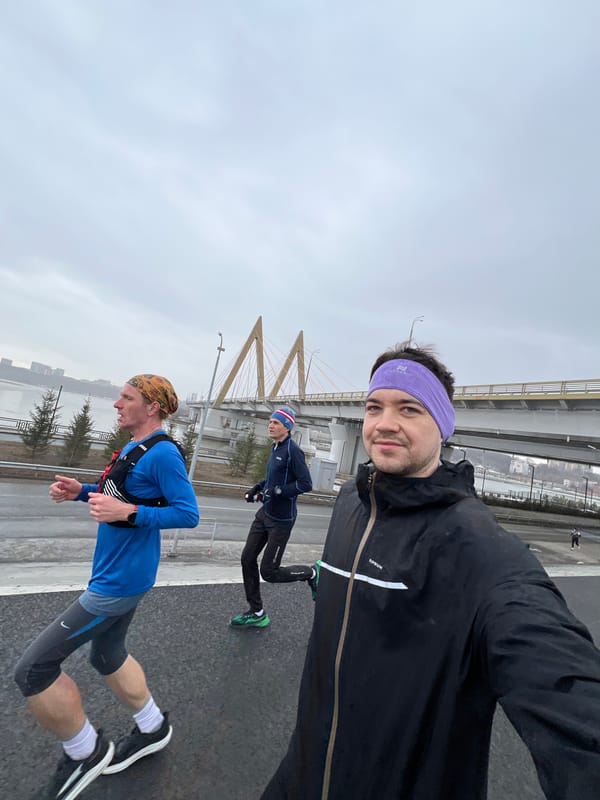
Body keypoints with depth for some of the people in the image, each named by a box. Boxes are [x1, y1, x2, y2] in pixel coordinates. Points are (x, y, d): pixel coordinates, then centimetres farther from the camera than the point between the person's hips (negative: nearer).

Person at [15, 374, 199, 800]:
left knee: (33, 669, 0)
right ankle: (154, 728, 47)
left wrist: (127, 512, -29)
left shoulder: (163, 452, -22)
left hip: (122, 578, -10)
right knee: (107, 656, 25)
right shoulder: (133, 446, 7)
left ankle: (86, 753, 24)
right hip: (116, 571, 10)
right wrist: (81, 490, 5)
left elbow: (188, 514, -22)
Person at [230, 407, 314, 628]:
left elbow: (306, 484, -21)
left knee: (269, 572, 1)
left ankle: (310, 573, 25)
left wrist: (278, 491, -26)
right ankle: (257, 613, 28)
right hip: (265, 513, 8)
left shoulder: (293, 450, -19)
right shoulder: (275, 447, 6)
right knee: (247, 559, 10)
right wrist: (257, 487, 6)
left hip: (281, 519, -8)